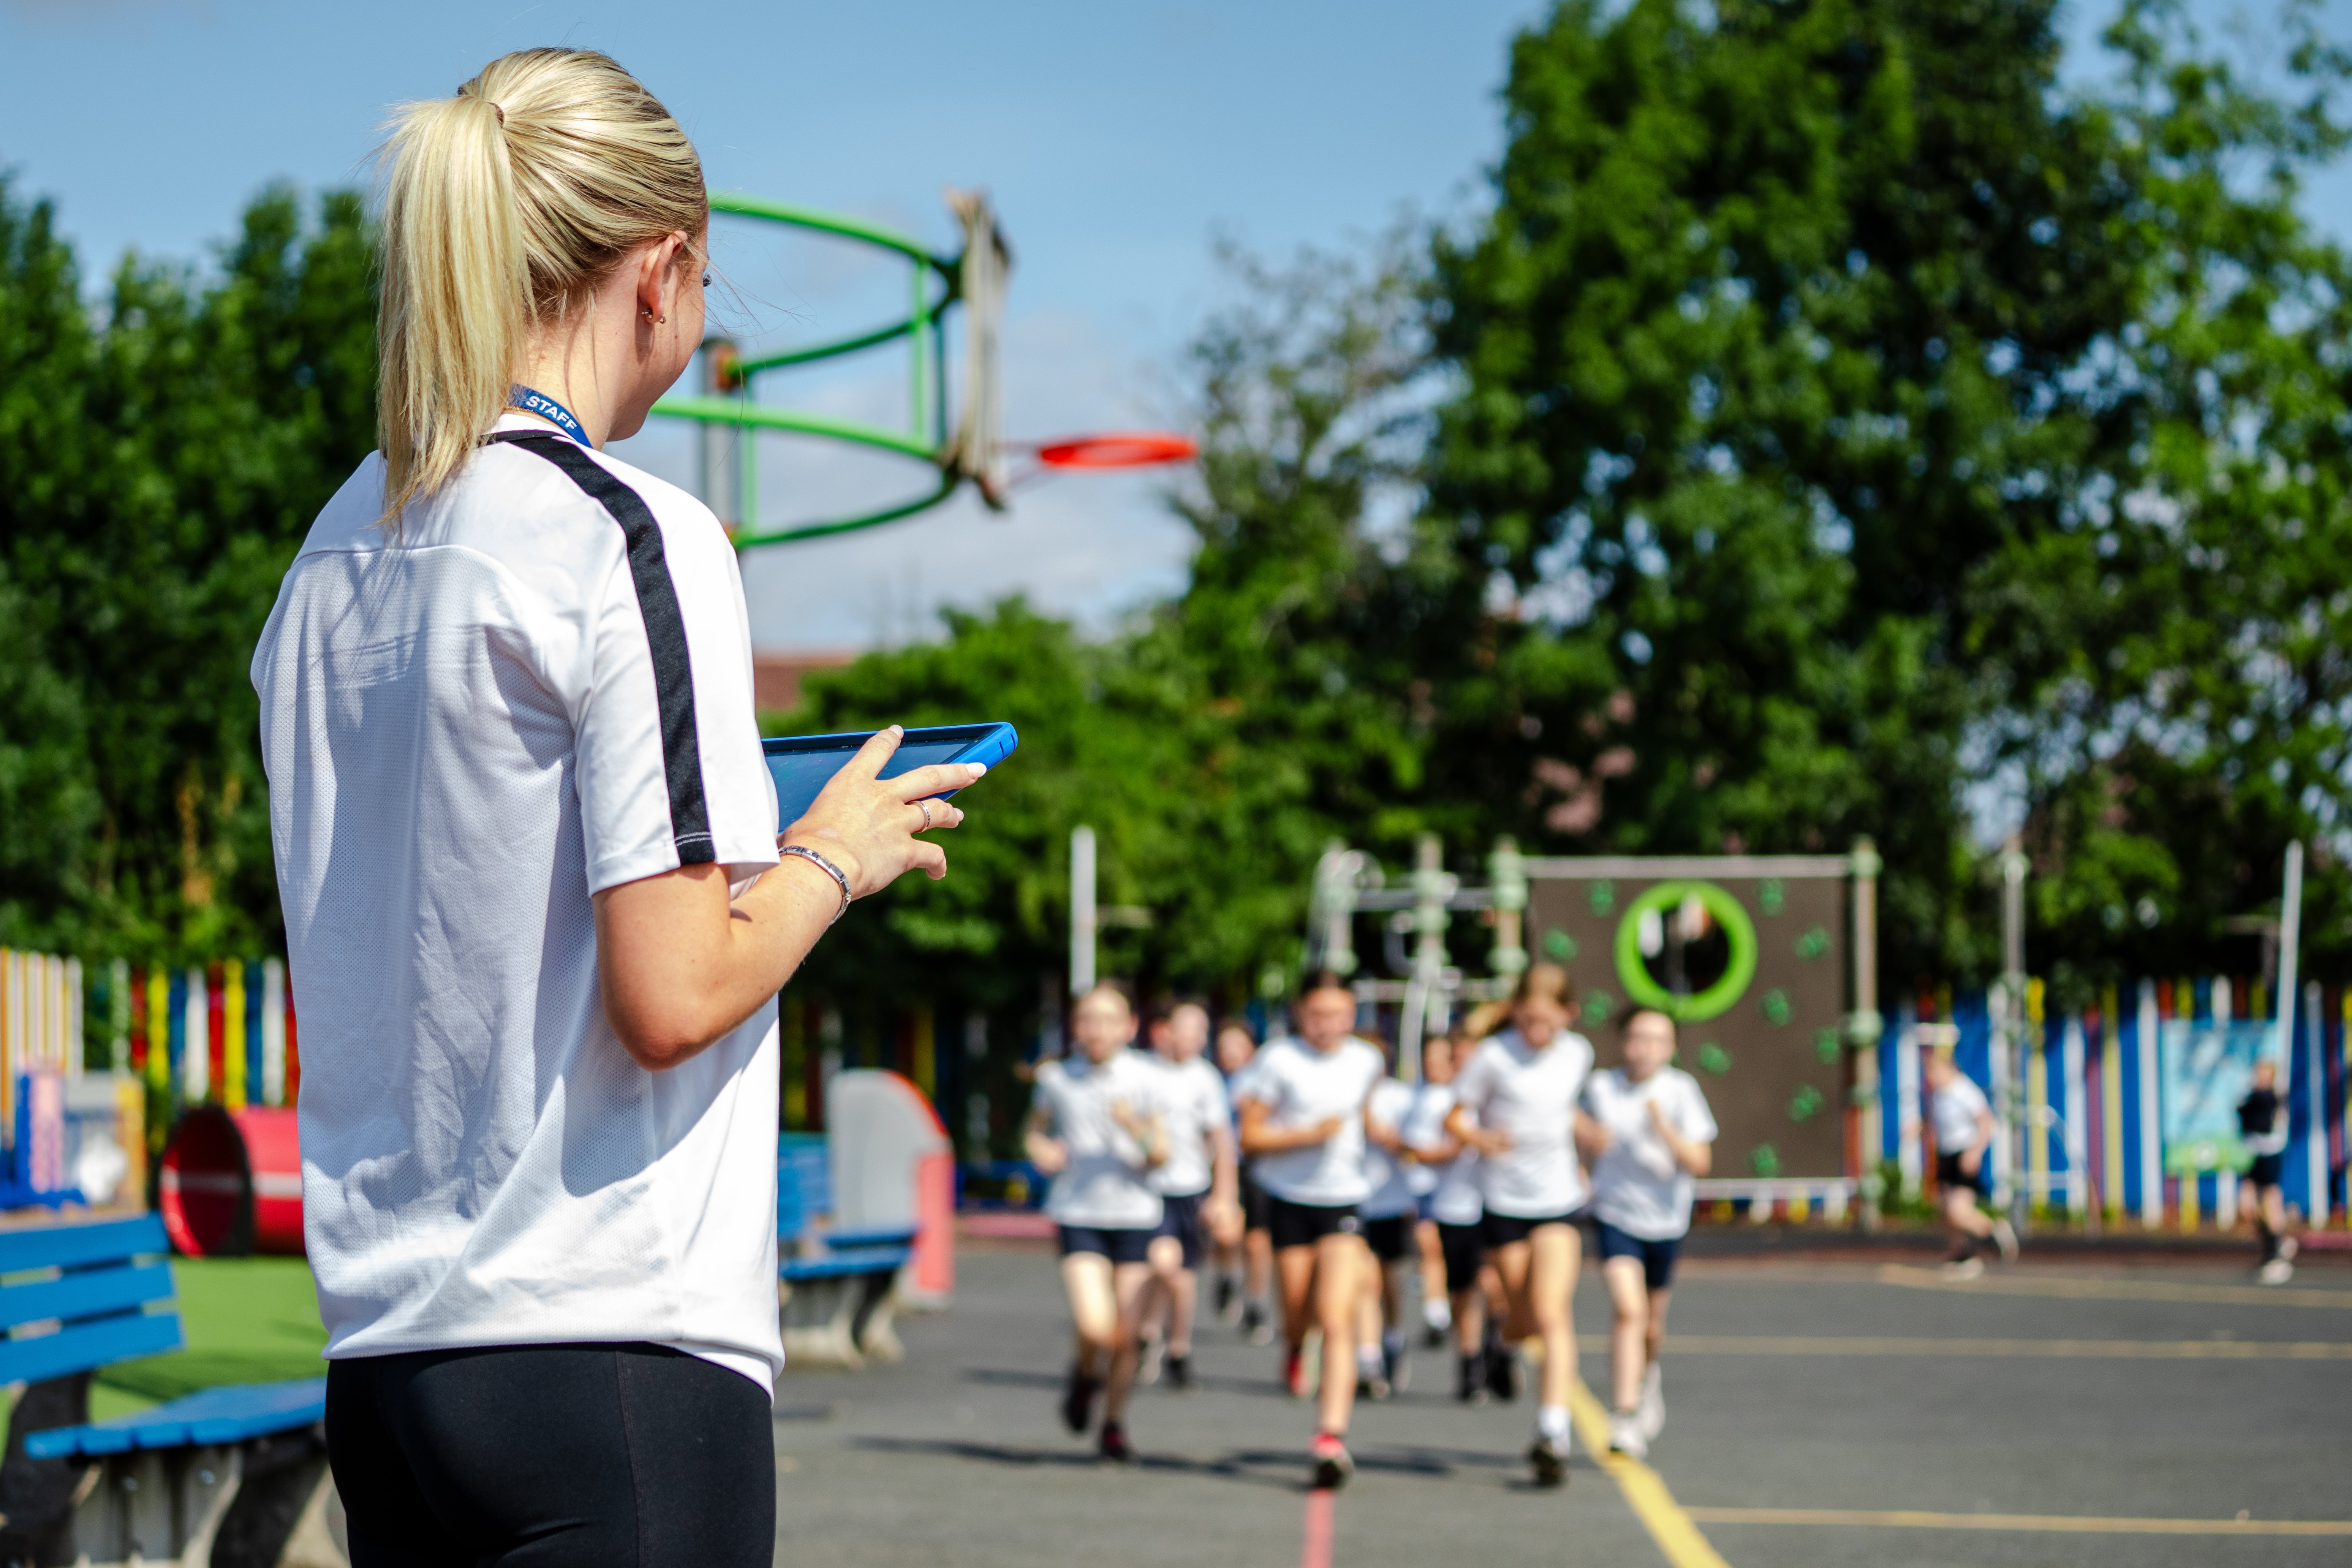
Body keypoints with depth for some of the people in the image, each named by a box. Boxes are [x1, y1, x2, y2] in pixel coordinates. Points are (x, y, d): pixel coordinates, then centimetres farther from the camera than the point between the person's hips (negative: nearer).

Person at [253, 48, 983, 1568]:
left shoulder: (336, 553, 11)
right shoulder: (636, 540, -12)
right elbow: (674, 996, -16)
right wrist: (834, 856, 2)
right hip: (613, 1348, -7)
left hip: (382, 1342, 7)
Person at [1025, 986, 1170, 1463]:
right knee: (1095, 1328, -17)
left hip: (1134, 1213, 1)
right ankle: (1086, 1374, 18)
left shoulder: (1144, 1079, -1)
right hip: (1078, 1214, -1)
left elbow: (1161, 1155, -2)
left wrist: (1140, 1131, -23)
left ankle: (1114, 1426, 23)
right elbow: (1036, 1129, 19)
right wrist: (1040, 1151, -3)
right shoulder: (1057, 1079, 2)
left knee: (1127, 1335, 1)